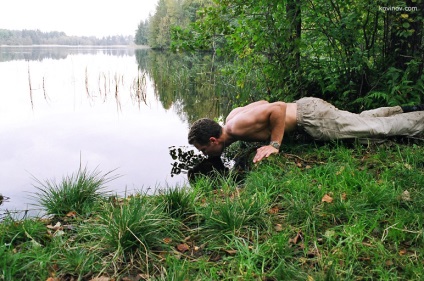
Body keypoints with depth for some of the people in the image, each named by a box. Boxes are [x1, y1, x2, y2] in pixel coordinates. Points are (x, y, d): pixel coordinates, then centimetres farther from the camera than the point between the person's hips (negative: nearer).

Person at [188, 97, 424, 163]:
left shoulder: (238, 127, -25)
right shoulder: (232, 115, 1)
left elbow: (279, 107, -33)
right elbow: (263, 102, 16)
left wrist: (274, 145, -27)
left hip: (311, 116, -8)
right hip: (304, 108, 8)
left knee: (381, 128, 4)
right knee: (363, 120, 24)